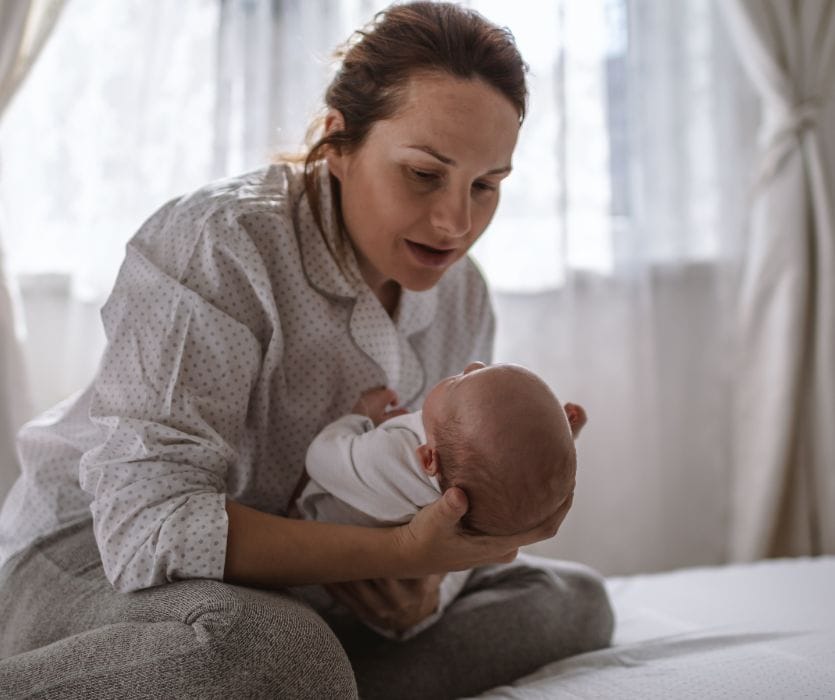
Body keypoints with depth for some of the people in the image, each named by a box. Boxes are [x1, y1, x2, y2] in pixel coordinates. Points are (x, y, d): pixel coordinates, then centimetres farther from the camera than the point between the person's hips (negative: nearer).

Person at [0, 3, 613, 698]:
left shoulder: (461, 295, -1)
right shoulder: (220, 242, -22)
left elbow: (443, 493, 5)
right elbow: (150, 520, -29)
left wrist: (415, 576, -20)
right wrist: (402, 550, -35)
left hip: (290, 594, 7)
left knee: (575, 598, 1)